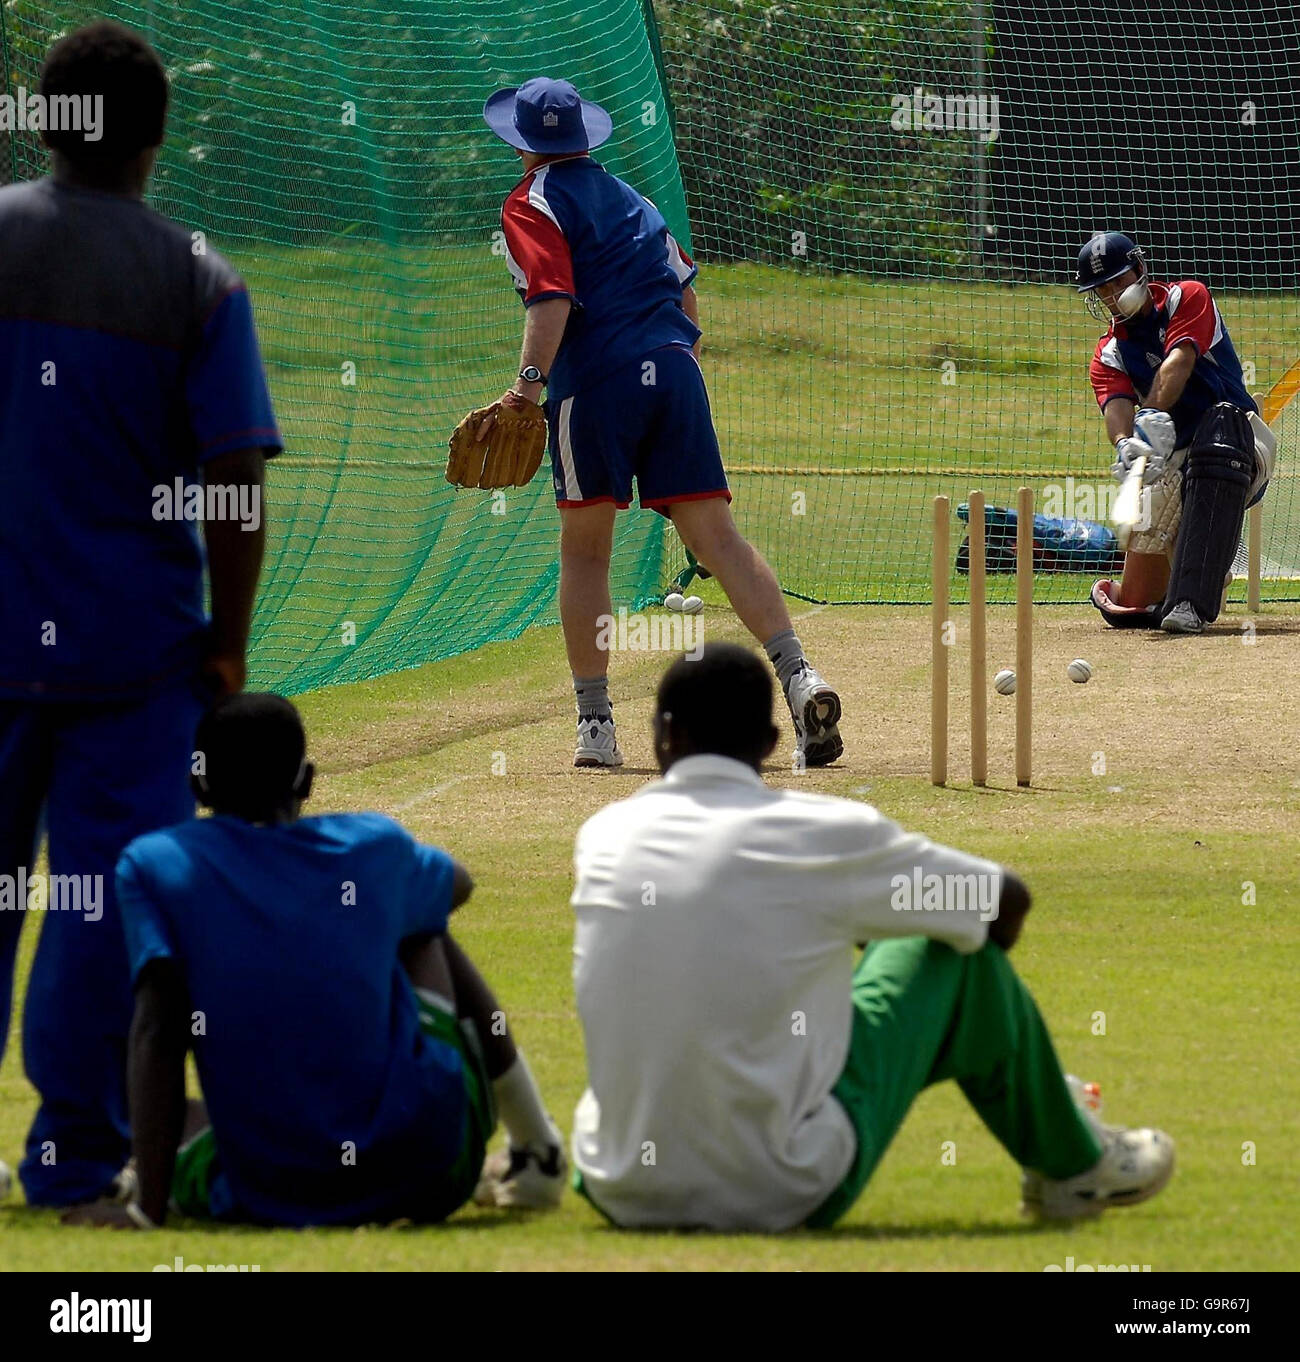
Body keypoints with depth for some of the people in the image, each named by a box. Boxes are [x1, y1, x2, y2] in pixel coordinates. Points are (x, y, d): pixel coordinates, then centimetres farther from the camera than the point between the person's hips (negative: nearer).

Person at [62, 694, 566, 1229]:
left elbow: (156, 1032, -14)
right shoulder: (375, 846, 4)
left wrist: (149, 1204, -16)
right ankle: (537, 1150, 36)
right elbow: (458, 883, 29)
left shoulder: (153, 864, -2)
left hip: (271, 1201, 0)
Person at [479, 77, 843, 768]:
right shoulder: (628, 197, 22)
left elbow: (553, 299, -13)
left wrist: (529, 384, -19)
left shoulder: (532, 206, 2)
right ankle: (798, 677, -16)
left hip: (597, 382, -5)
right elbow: (684, 289, 24)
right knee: (716, 535, 0)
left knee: (584, 550, 7)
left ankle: (595, 724, 5)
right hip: (675, 371, 5)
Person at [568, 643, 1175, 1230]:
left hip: (622, 1201, 4)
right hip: (787, 1197, -4)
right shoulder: (823, 832, -9)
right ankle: (1073, 1167, 32)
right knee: (957, 944, 14)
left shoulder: (601, 834, 2)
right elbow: (1006, 902, 7)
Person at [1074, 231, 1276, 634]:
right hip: (1174, 463, 4)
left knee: (1220, 421, -43)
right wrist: (1125, 444, -36)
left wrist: (1153, 416, -35)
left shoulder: (1187, 298, 0)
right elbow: (1116, 406, -12)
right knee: (1130, 610, -4)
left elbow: (1179, 362, -18)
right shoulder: (1109, 354, 9)